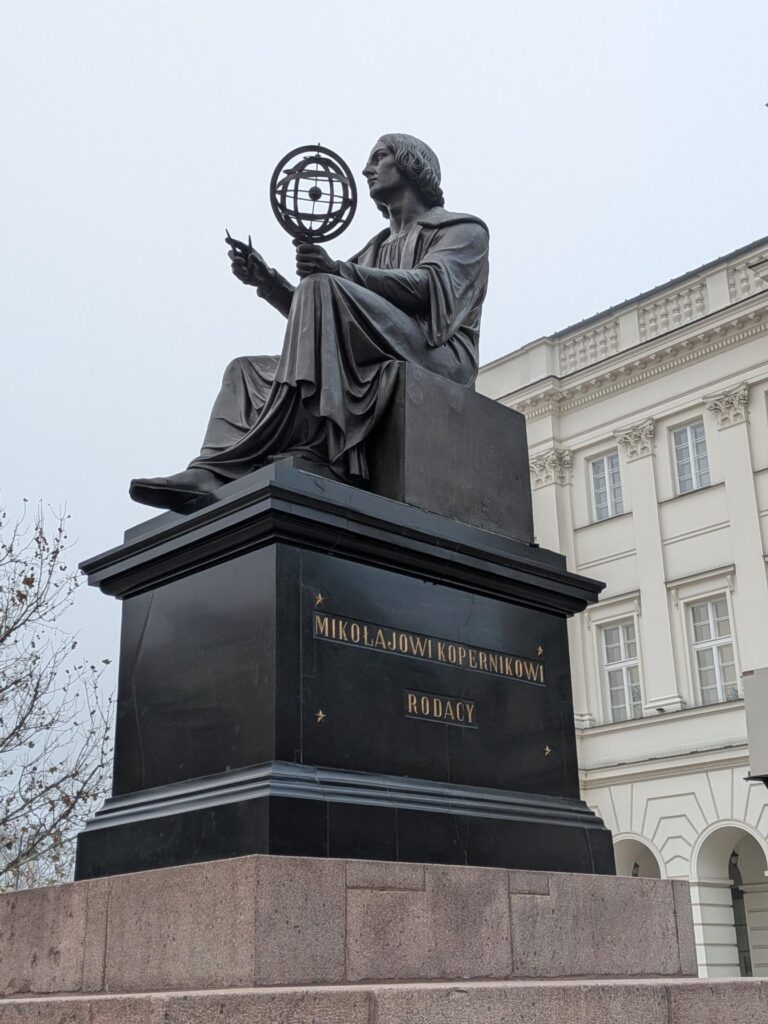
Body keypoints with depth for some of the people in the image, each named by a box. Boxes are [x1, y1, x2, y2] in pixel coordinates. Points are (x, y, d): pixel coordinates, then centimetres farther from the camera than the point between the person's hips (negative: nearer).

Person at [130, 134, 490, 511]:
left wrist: (339, 271, -23)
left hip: (438, 357, -7)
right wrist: (267, 281, 5)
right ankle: (212, 473, -28)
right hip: (368, 371, 7)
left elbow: (430, 285, -11)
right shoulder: (375, 249, 33)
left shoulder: (462, 229, 13)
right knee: (245, 370, -2)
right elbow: (316, 324, 21)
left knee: (322, 288, -28)